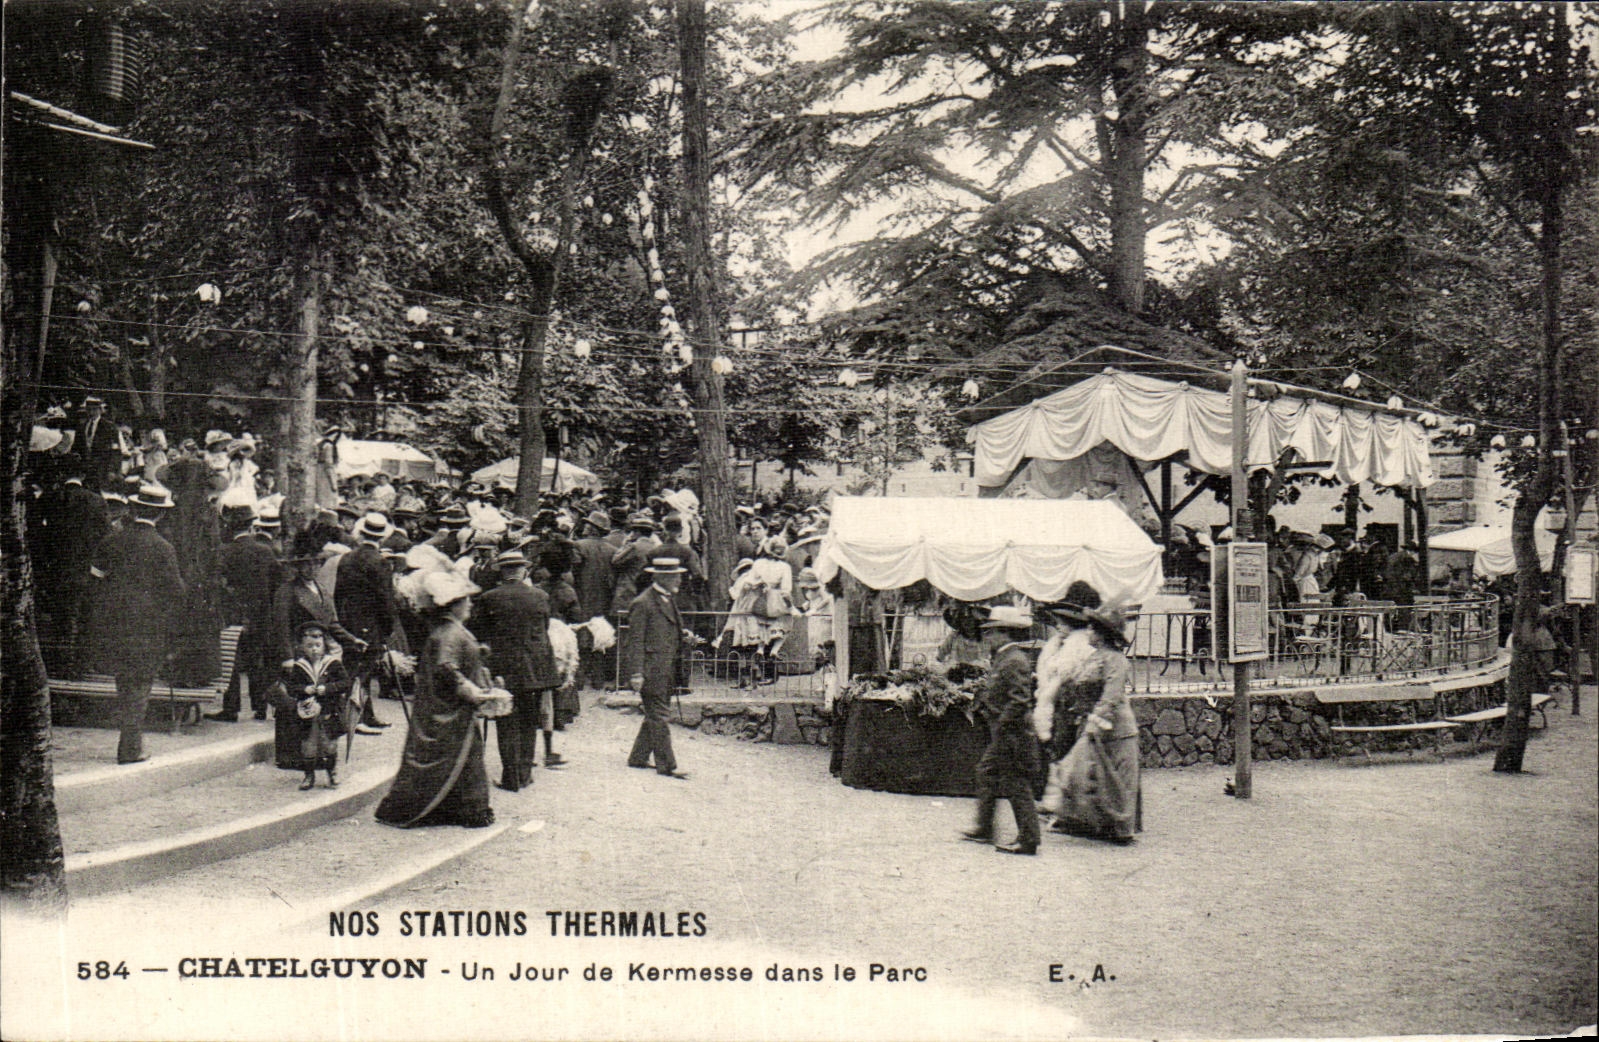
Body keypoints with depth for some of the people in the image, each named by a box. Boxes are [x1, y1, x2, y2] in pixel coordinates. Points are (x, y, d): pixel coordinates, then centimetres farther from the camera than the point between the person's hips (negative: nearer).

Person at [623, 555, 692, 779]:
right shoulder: (642, 604, -12)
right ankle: (666, 765, -2)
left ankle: (638, 758, 24)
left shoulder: (668, 601, 16)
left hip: (666, 671, 9)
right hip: (651, 670, -9)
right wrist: (636, 673, -18)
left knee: (655, 716, 13)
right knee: (658, 717, -5)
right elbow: (636, 641, -14)